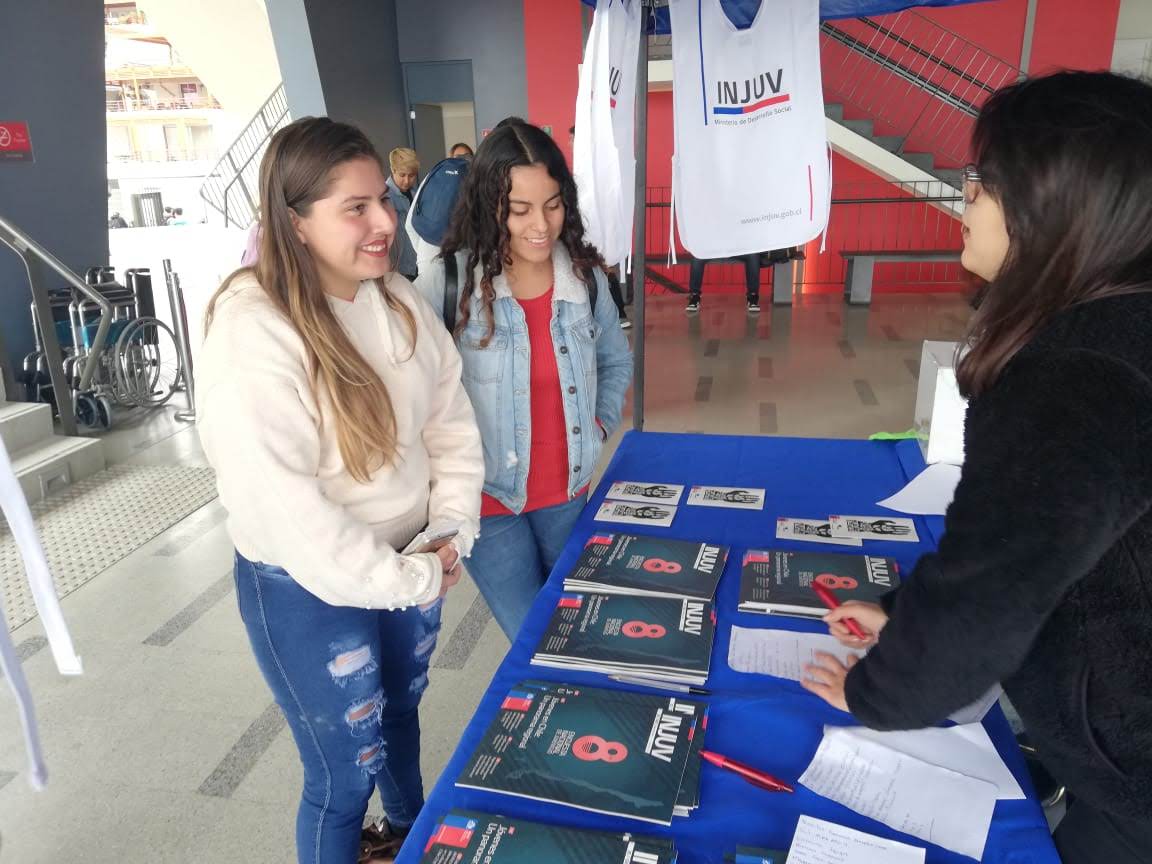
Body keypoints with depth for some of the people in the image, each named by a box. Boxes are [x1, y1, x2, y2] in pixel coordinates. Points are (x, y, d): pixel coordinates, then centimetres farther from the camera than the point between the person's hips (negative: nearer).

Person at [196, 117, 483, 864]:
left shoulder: (398, 301, -4)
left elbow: (451, 422, 2)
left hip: (408, 563, 7)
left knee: (401, 713, 30)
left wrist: (449, 532, -9)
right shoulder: (252, 337, -26)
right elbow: (281, 510, -28)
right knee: (348, 770, 12)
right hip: (309, 587, -7)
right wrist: (413, 582, -21)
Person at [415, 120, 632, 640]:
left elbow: (617, 361, 14)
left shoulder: (586, 276, -4)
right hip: (486, 500, -4)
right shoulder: (447, 283, -17)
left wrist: (602, 421, 1)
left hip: (568, 493, 4)